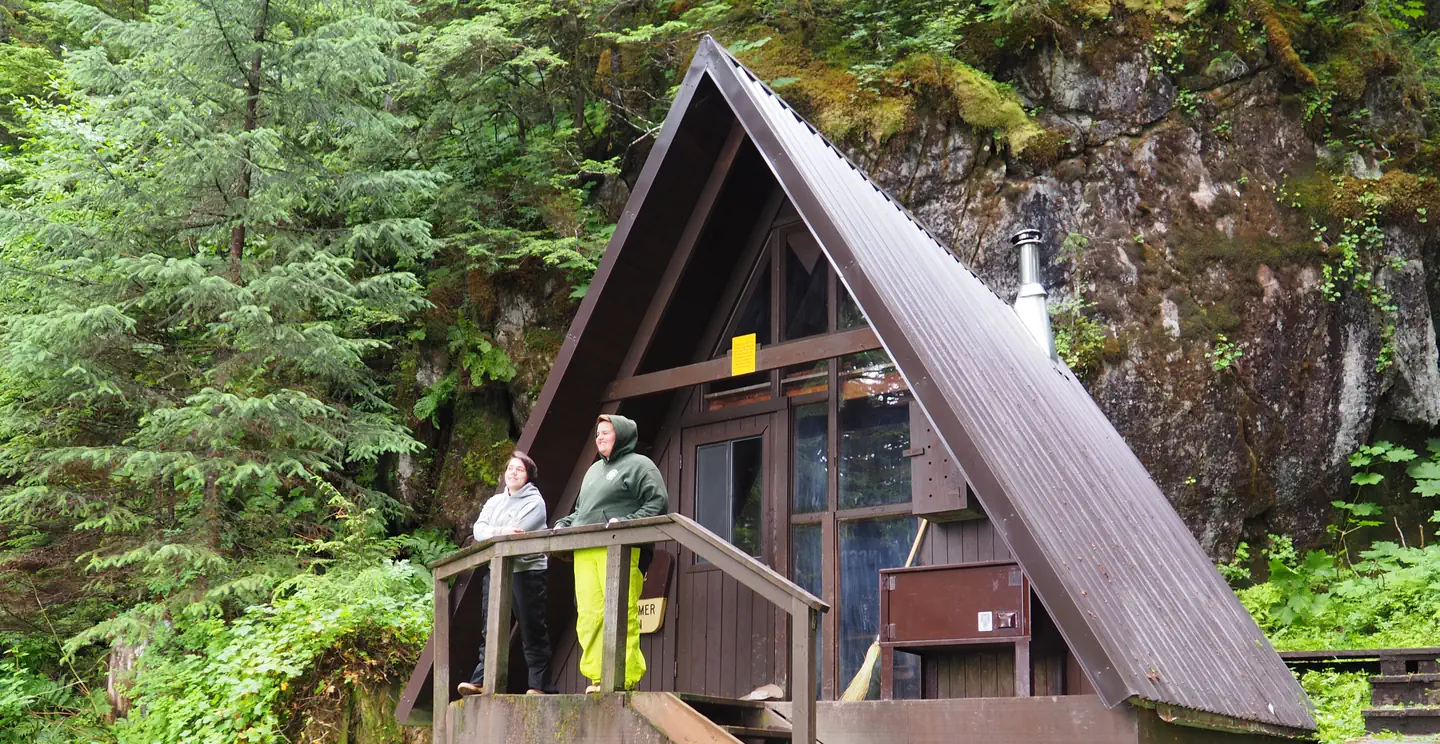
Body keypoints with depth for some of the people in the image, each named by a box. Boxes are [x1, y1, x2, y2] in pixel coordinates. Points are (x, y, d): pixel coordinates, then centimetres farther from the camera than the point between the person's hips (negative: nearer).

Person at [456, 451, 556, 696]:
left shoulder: (534, 502, -1)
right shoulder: (494, 502, 19)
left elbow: (516, 533, -14)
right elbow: (479, 529, 3)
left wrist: (492, 534, -2)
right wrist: (501, 531, -15)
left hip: (526, 572, -6)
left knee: (532, 632, -2)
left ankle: (540, 685, 1)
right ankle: (481, 681, -2)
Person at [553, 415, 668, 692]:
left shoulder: (639, 465, 6)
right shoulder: (594, 469, 30)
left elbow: (658, 503, -5)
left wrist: (626, 522, -16)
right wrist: (564, 523, 17)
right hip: (584, 552, 7)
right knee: (588, 616, 0)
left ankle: (626, 677, -9)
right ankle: (597, 677, 4)